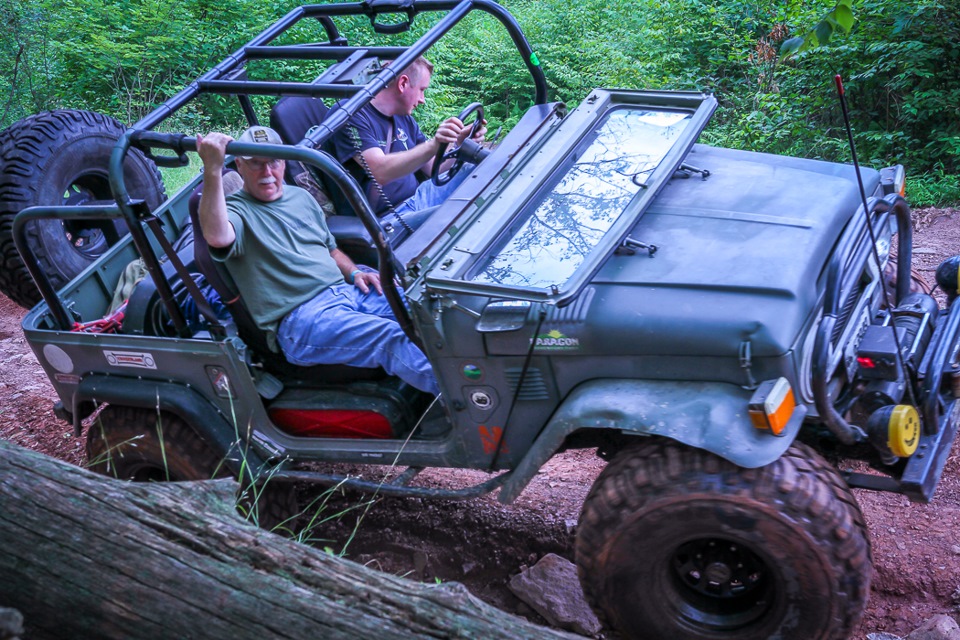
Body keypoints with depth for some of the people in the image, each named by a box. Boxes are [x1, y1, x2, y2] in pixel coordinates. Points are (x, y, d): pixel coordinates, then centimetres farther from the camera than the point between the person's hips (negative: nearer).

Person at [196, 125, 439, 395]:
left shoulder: (300, 197, 22)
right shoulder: (237, 210, -1)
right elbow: (217, 237, -27)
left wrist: (354, 272, 8)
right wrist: (212, 170, -35)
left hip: (346, 290, 8)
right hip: (299, 317, -8)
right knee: (389, 337, -31)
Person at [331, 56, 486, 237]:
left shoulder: (404, 119, 14)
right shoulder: (355, 117, -13)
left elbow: (431, 167, 15)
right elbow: (380, 172, -27)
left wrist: (460, 142, -4)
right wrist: (433, 145, -39)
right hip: (388, 218, -9)